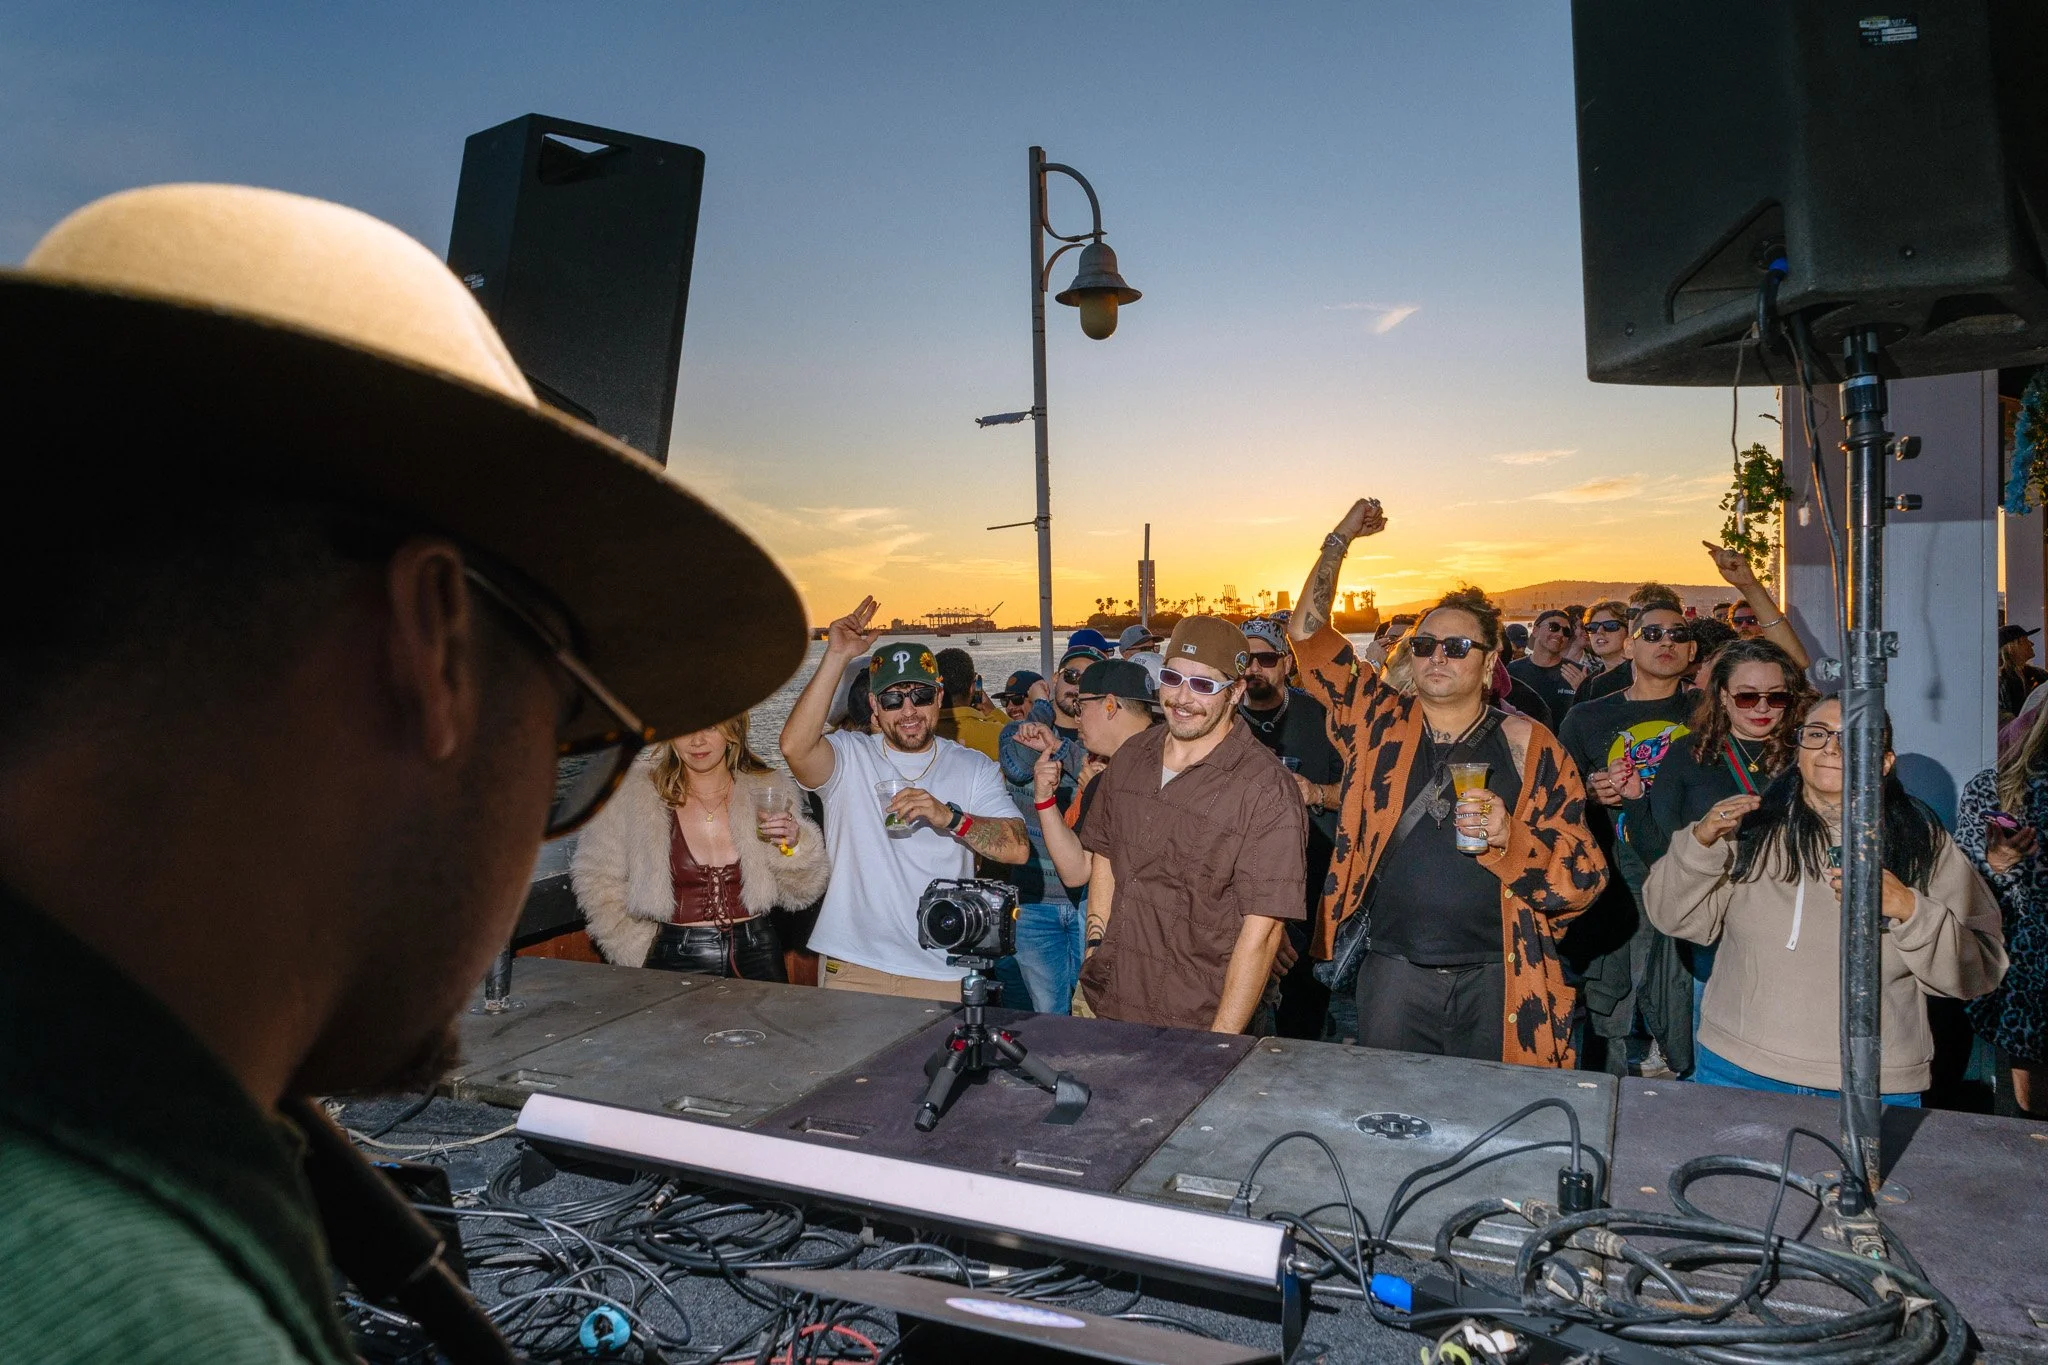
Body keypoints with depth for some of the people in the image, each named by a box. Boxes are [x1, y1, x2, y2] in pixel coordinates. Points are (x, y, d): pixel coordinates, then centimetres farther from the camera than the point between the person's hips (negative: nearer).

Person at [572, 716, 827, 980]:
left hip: (757, 956, 1)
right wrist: (641, 948, 1)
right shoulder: (635, 792, -5)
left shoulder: (769, 788, -2)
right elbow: (596, 879, 3)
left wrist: (794, 845, -16)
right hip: (677, 962, -1)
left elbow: (802, 891, 3)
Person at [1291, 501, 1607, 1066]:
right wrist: (1340, 539, 3)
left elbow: (1586, 873, -4)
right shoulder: (1380, 723, 4)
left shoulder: (1527, 744, -2)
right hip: (1394, 971, 1)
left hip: (1496, 978, -1)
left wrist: (1510, 838, -21)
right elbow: (1308, 634, 4)